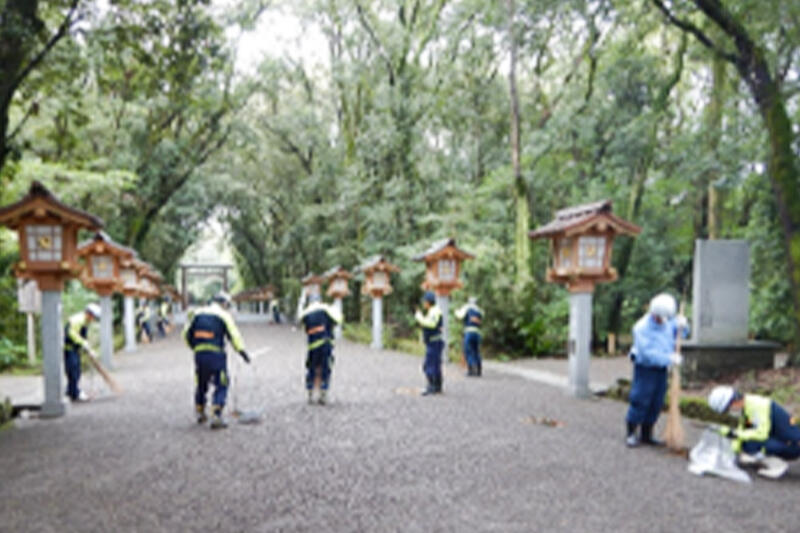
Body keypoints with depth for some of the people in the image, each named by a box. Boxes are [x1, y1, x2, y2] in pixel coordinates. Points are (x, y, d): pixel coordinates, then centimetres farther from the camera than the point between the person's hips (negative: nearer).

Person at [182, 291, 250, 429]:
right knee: (221, 386, 3)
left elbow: (187, 334, 13)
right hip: (216, 354, -5)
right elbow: (233, 335, -8)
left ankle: (200, 413, 33)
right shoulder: (223, 315, 0)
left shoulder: (198, 313, 13)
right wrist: (242, 352, -8)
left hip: (199, 354, 5)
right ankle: (216, 417, -7)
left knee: (201, 384, 20)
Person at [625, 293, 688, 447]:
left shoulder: (667, 322, 1)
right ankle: (631, 434, 10)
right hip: (645, 369, -7)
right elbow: (647, 353, -25)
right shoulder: (642, 327, -20)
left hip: (661, 370, 7)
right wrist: (669, 358, -28)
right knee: (640, 401, -4)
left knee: (656, 404, 11)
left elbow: (681, 332, 15)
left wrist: (682, 325, -8)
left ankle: (646, 435, 22)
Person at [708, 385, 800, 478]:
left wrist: (735, 434, -24)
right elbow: (742, 430, 12)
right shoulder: (744, 407, 3)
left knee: (748, 444, -26)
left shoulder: (757, 405, -25)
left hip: (792, 445, -9)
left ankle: (778, 465, -9)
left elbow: (762, 434, -32)